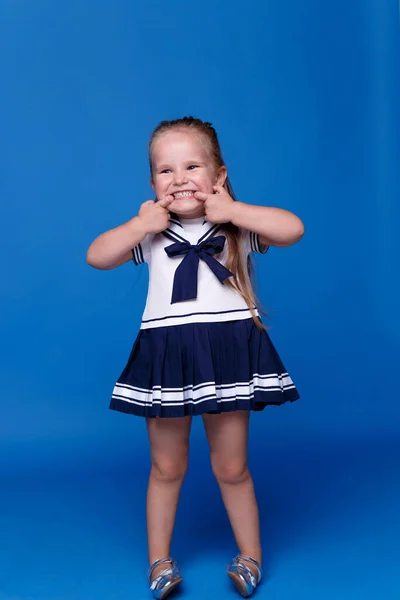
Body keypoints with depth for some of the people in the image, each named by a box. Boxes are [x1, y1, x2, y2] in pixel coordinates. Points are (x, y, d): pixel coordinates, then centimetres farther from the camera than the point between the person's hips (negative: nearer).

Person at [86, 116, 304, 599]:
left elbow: (292, 229, -16)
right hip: (166, 357, 2)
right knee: (166, 468, 14)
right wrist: (142, 223, -10)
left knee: (231, 467, 11)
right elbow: (96, 257, -3)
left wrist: (230, 210, -15)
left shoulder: (237, 225, 0)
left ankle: (250, 556, 32)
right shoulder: (151, 232, 5)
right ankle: (159, 561, 32)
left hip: (227, 353, -1)